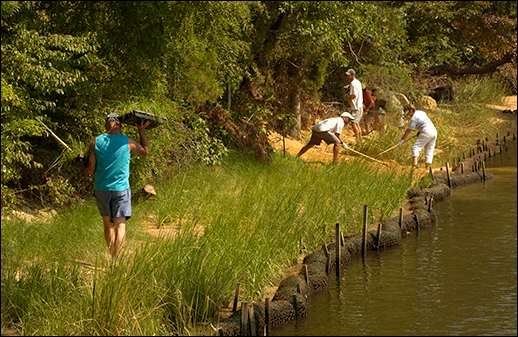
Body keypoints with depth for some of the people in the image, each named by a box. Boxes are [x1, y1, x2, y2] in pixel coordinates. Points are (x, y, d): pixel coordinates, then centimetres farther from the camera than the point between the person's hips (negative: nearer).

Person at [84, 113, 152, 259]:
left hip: (101, 188, 2)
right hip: (121, 188, -2)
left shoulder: (96, 142, -2)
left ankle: (113, 257, 22)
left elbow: (90, 169, 0)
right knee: (120, 224, -4)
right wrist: (141, 131, 21)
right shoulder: (128, 142, -5)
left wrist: (85, 170, 22)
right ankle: (117, 258, -17)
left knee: (108, 224, 15)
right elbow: (145, 151, 15)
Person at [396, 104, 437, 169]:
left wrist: (402, 140, -2)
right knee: (429, 151, 11)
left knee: (415, 147, -8)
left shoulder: (414, 118, -4)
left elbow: (408, 130, -5)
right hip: (434, 131, 8)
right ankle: (427, 168, 7)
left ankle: (415, 164, -28)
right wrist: (420, 131, 35)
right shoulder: (421, 112, 21)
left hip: (427, 132, -8)